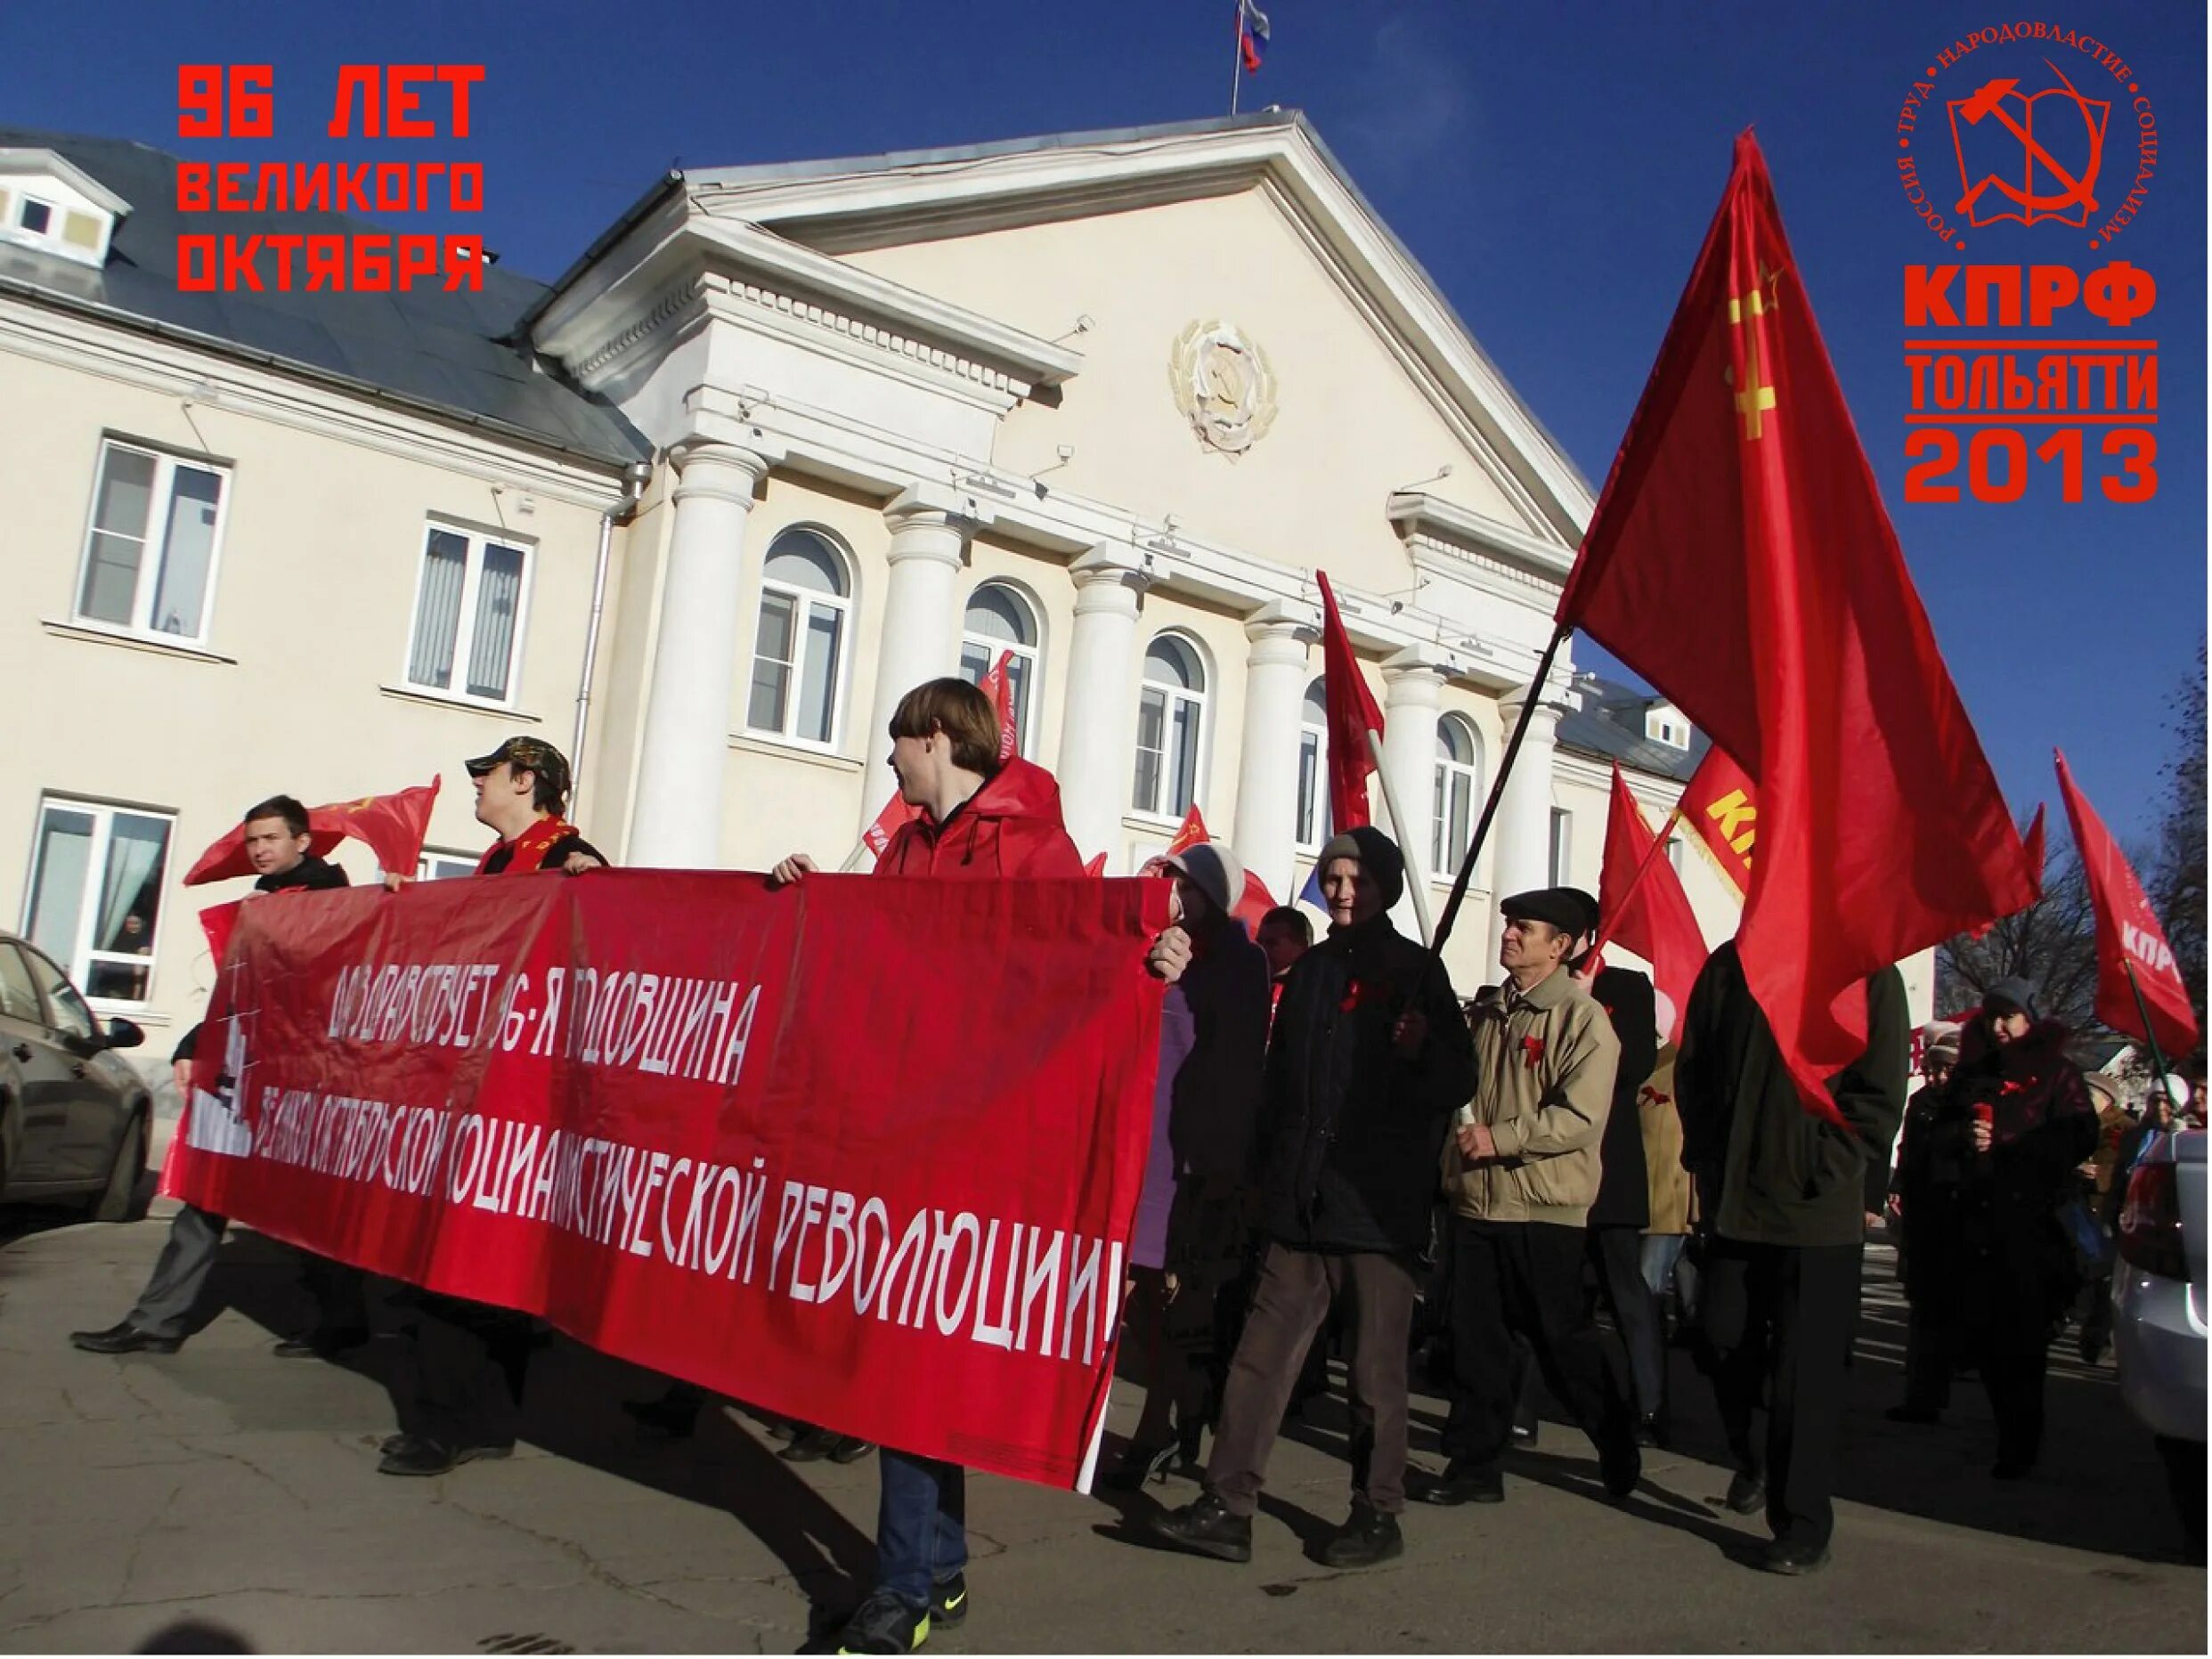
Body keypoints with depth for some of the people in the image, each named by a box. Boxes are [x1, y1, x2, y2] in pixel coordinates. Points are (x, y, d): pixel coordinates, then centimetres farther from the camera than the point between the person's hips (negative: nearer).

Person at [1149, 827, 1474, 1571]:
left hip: (1378, 1206, -4)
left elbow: (1457, 1082, -4)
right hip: (1301, 1202, 4)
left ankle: (1378, 1514, 20)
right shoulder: (1310, 971, 14)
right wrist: (1268, 1168, 11)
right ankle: (1227, 1506, 8)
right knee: (1262, 1353, 2)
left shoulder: (1418, 971, 1)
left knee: (1376, 1369, 6)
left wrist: (1422, 1055, -25)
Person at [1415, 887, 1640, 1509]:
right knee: (1475, 1340, 8)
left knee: (1562, 1339, 7)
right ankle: (1475, 1464, 19)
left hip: (1543, 1208, -5)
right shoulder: (1485, 1015, 12)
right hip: (1474, 1202, 6)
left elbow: (1580, 1118, -17)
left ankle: (1619, 1452, 29)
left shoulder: (1583, 1019, -8)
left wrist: (1498, 1138, -18)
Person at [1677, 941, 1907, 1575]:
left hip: (1818, 1218, -3)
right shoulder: (1727, 966, 6)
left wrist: (1820, 1178, -12)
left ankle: (1802, 1528, 14)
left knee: (1805, 1373, 1)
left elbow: (1878, 1096, -6)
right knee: (1724, 1342, 10)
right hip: (1732, 1206, 4)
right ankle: (1749, 1460, 37)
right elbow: (1692, 1072, 11)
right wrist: (1709, 1164, 3)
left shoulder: (1867, 974, -5)